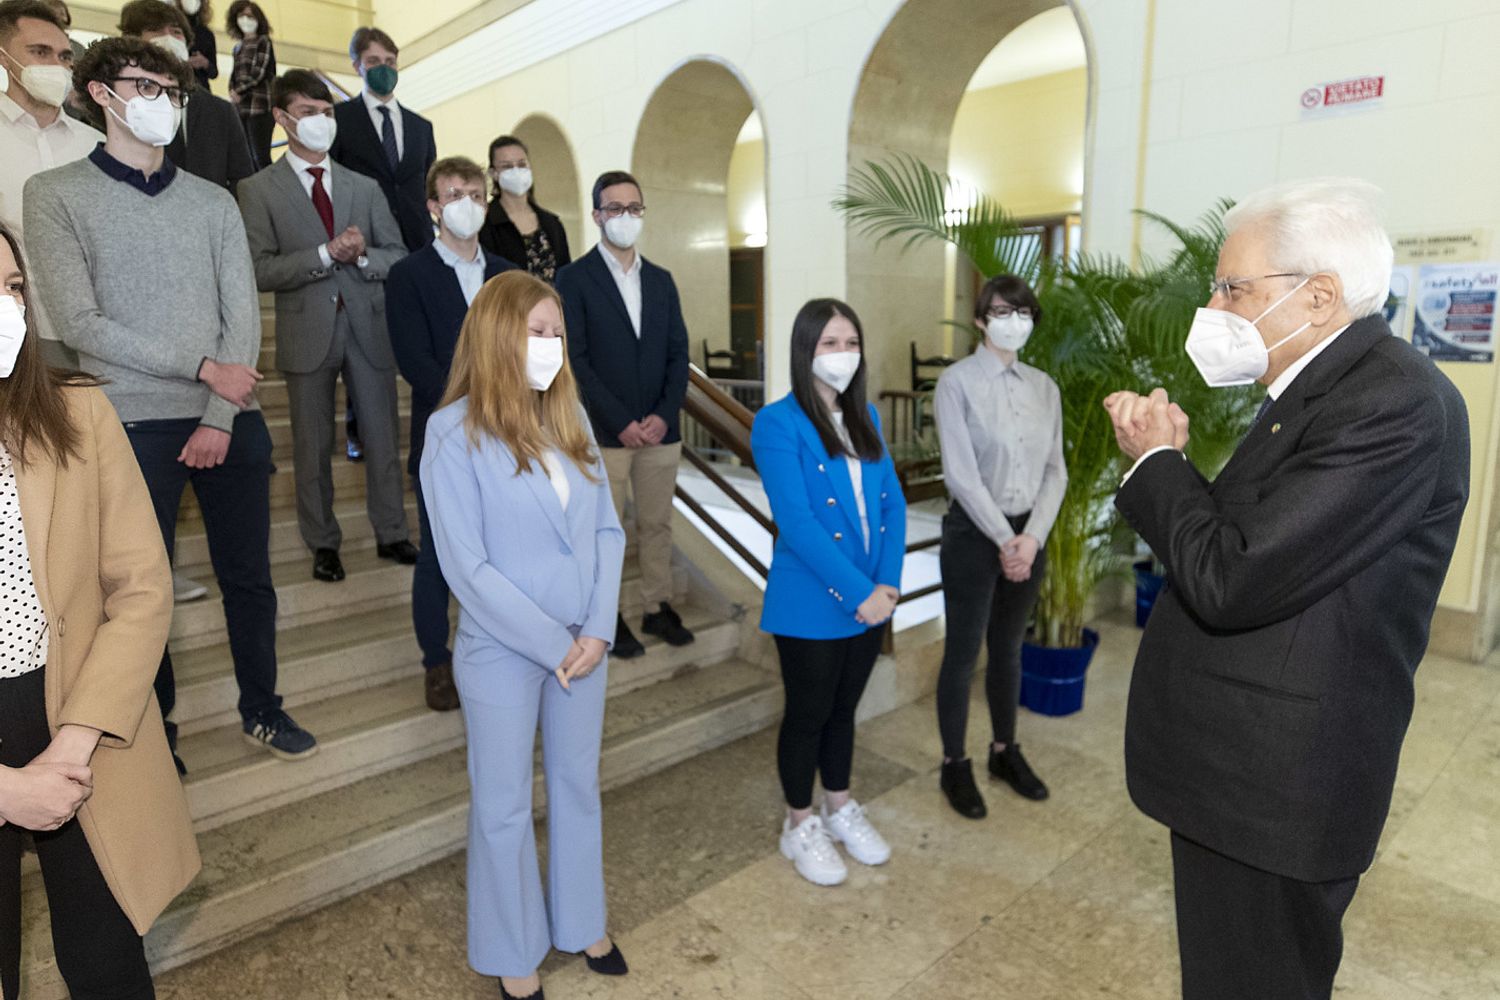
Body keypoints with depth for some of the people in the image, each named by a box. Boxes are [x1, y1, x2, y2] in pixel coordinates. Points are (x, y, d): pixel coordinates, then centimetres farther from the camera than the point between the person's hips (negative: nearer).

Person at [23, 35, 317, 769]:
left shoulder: (214, 202, 9)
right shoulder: (57, 194, 1)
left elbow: (243, 318, 3)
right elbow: (79, 323, -8)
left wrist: (219, 420, -7)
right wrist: (203, 369, -14)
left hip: (231, 421, 3)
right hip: (133, 427, -2)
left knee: (248, 576, 10)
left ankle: (261, 710, 28)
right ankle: (154, 729, 26)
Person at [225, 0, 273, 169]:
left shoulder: (263, 41, 2)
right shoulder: (239, 46, 20)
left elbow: (259, 73, -8)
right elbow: (235, 74, 16)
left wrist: (238, 91, -7)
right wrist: (233, 93, -4)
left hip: (259, 105, -7)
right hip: (241, 107, 7)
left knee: (261, 156, -14)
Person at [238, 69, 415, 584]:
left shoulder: (364, 186, 13)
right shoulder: (259, 190, 2)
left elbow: (397, 255, 8)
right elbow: (261, 270, -8)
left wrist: (362, 256, -12)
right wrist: (327, 254, -17)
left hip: (368, 325, 3)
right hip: (308, 331, -2)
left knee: (383, 435, 7)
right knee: (313, 444, 7)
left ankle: (391, 533, 20)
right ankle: (323, 544, 20)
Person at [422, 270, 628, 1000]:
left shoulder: (568, 420, 3)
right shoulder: (455, 433, -14)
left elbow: (607, 531, 2)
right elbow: (467, 567, -17)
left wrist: (597, 632, -8)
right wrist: (552, 645, -14)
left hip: (583, 644, 5)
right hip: (503, 651, -5)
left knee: (578, 787, 20)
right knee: (504, 807, 13)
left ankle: (580, 922, 42)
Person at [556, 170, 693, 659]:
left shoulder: (660, 280, 13)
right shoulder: (575, 278, -1)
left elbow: (678, 354, 9)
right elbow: (575, 358, -9)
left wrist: (664, 415, -6)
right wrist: (622, 422, -14)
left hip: (660, 430, 4)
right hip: (604, 432, -4)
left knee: (657, 524, 11)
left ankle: (658, 607, 24)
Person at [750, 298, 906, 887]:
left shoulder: (865, 417, 7)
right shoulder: (778, 423, -14)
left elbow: (892, 503, 4)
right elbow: (796, 522, -21)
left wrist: (888, 583, -9)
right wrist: (858, 593, -21)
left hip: (872, 600, 6)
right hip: (811, 606, -6)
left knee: (844, 709, 21)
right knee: (807, 715, 11)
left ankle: (840, 809, 41)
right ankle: (799, 825, 32)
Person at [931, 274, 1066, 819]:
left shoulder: (1044, 387, 6)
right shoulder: (957, 382, -9)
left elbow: (1055, 470, 3)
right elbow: (960, 473, -15)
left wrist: (1032, 536, -10)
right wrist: (1004, 538, -16)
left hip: (1029, 533, 5)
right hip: (975, 532, -5)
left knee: (1008, 648, 18)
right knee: (963, 651, 6)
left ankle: (1005, 751, 36)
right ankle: (955, 764, 22)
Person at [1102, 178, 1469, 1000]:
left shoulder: (1393, 403, -23)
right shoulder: (1327, 386, 8)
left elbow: (1227, 581, -28)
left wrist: (1158, 458, -14)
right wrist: (1165, 460, -3)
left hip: (1273, 785, -9)